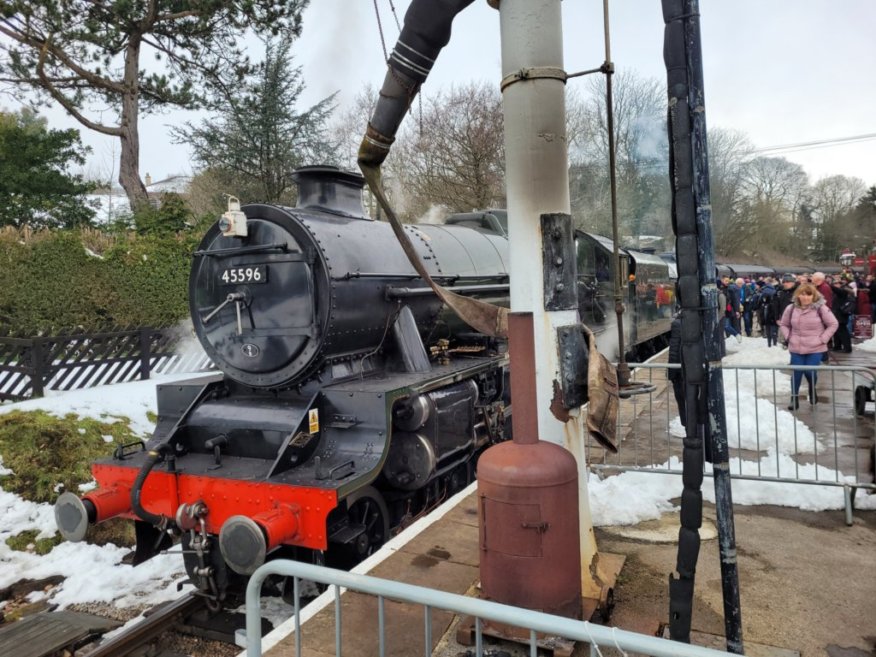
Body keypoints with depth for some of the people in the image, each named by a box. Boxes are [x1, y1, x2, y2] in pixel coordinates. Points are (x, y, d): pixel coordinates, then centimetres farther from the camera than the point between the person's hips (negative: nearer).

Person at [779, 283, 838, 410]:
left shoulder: (820, 308, -9)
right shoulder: (791, 308, -1)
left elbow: (833, 324, -2)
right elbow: (783, 324, 14)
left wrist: (823, 339, -7)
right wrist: (788, 337, 2)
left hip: (815, 348, -2)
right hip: (796, 348, 2)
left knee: (810, 372, -2)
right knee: (796, 373, 1)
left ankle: (812, 391, 30)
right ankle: (794, 398, 15)